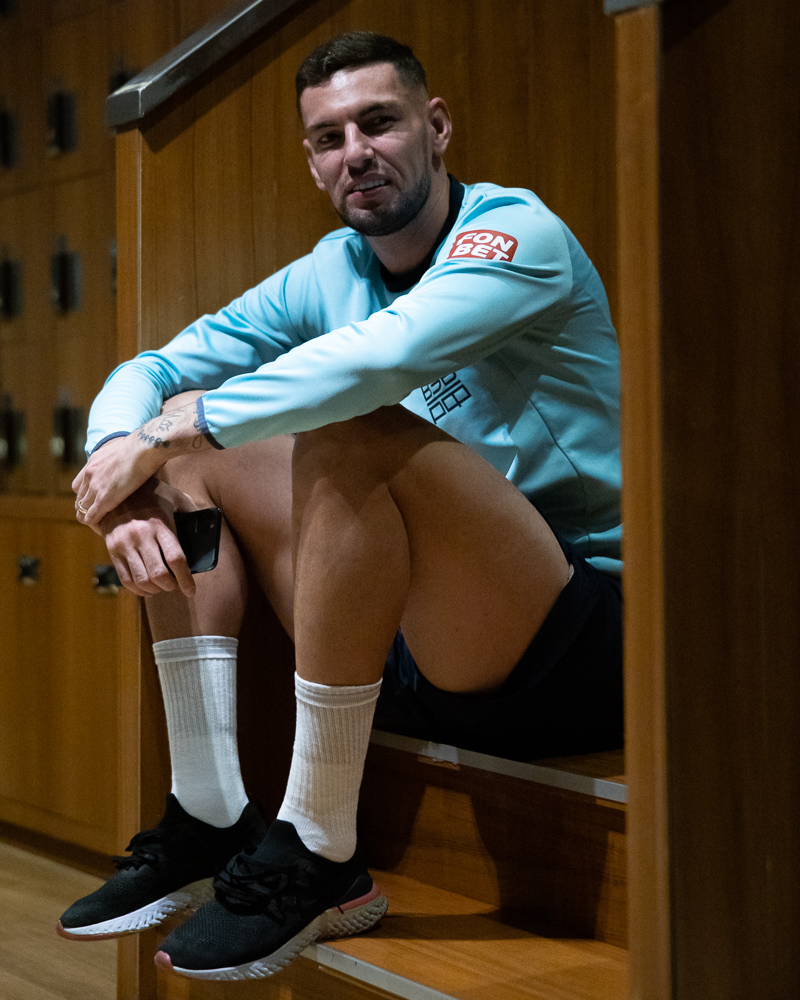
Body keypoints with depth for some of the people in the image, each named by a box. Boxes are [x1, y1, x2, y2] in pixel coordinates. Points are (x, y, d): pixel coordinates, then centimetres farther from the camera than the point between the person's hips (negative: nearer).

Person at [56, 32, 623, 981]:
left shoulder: (515, 229, -10)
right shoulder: (326, 275, 11)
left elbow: (389, 355, -30)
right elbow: (146, 373, 9)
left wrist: (174, 431, -25)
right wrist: (125, 474, -13)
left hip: (577, 651, -7)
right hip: (421, 654, 7)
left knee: (353, 437, -30)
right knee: (193, 454, 5)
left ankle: (318, 858, -23)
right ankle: (209, 819, -3)